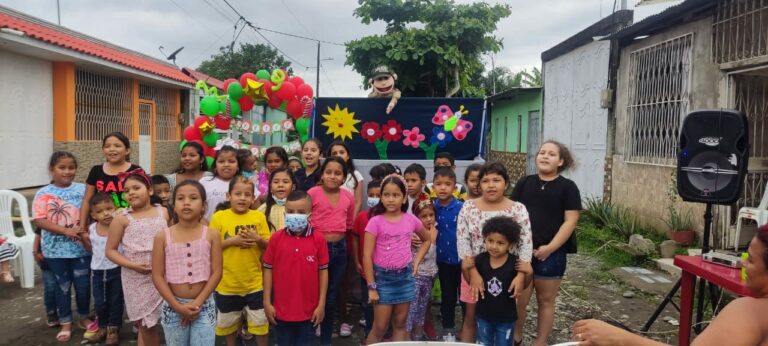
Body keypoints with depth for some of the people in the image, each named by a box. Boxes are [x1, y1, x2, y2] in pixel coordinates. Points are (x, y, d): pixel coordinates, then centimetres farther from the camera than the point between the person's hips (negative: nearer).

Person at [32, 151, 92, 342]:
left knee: (83, 285, 9)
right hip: (56, 250, 0)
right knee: (62, 287, 13)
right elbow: (39, 220, -11)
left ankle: (84, 318, 31)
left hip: (81, 248, 0)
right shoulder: (43, 193, -4)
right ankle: (66, 323, 27)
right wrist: (67, 230, -20)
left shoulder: (82, 189, -2)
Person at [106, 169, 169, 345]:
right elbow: (110, 250, -1)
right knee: (145, 325, 8)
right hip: (136, 279, -1)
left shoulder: (164, 212, 2)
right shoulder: (122, 218, -3)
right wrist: (132, 265, -13)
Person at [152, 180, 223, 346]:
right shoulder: (162, 236, -3)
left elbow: (216, 273, -4)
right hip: (173, 306, 1)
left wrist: (198, 303, -12)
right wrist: (177, 306, -11)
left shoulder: (211, 235, -3)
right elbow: (157, 276, -4)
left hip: (204, 305, -1)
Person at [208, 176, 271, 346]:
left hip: (254, 282, 0)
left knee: (261, 322, 10)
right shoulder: (219, 217, -8)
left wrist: (258, 239, -18)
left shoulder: (259, 217, -3)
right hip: (227, 283, 0)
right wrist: (232, 240, -19)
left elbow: (269, 247, 1)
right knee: (228, 322, 19)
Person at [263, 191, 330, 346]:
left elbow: (323, 271, -3)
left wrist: (321, 304, -3)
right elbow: (268, 269, 0)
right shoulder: (276, 238, -7)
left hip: (308, 310, 0)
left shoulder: (318, 239, -8)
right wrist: (267, 302, -1)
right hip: (282, 309, 1)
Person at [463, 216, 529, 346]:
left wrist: (528, 273, -23)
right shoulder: (480, 259, -13)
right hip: (483, 315, 2)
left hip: (506, 317, -2)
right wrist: (465, 268, -16)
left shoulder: (514, 263, -19)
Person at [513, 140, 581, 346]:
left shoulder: (567, 187, -1)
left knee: (545, 300, 10)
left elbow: (570, 221, -7)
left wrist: (550, 247, -14)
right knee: (518, 299, 6)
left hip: (551, 254, -2)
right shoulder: (525, 183, 8)